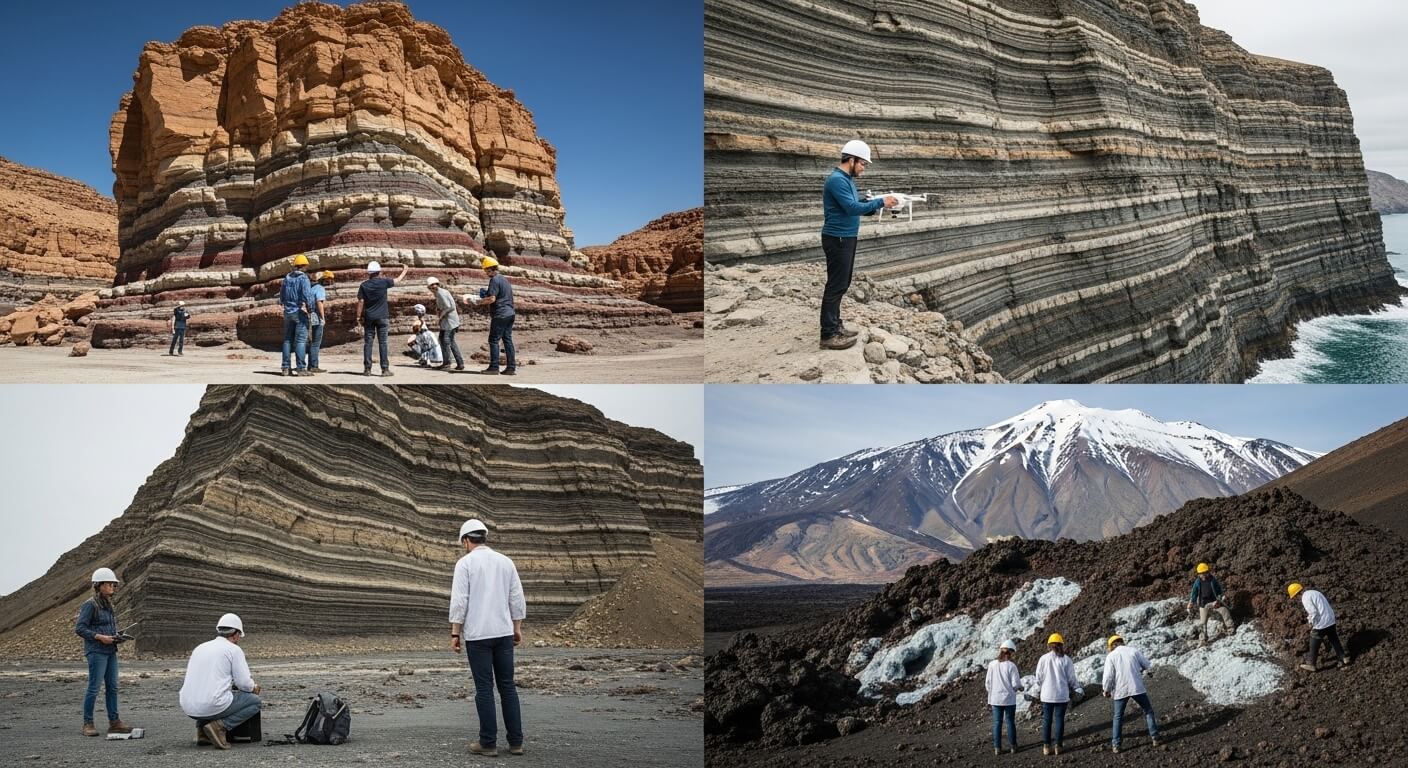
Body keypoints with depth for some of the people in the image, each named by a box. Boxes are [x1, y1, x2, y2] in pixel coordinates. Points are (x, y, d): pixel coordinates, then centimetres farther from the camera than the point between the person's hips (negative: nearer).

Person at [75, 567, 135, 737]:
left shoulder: (108, 605, 15)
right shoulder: (90, 605, -9)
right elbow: (79, 628, -13)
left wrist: (116, 637, 5)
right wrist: (100, 637, -19)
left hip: (110, 651, 8)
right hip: (96, 651, -8)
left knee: (112, 687, 8)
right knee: (94, 688, -6)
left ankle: (114, 722, 11)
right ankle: (88, 724, 1)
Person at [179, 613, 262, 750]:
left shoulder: (200, 648, 19)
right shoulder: (234, 649, 0)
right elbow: (244, 683, -4)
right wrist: (254, 687, 20)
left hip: (188, 709, 7)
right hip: (213, 706, -7)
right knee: (256, 702, 11)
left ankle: (201, 725, 13)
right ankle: (220, 726, -7)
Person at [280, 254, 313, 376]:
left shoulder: (287, 278, 9)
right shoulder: (303, 278, -11)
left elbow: (281, 296, 15)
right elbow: (307, 296, -19)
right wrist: (310, 307, -5)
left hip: (288, 312, 6)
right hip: (300, 312, -6)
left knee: (287, 340, 10)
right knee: (301, 340, -5)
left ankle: (286, 368, 10)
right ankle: (301, 368, -10)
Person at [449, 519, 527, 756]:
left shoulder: (465, 563, -6)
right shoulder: (505, 561, 9)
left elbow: (459, 601, -11)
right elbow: (517, 598, 9)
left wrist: (454, 634, -6)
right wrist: (517, 628, 16)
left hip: (477, 635, -4)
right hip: (504, 632, 4)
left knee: (484, 688, 0)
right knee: (507, 686, 8)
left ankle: (488, 743, 2)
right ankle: (515, 741, 7)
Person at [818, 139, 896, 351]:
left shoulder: (847, 179, 14)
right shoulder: (837, 180, -19)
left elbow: (856, 207, 15)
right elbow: (853, 208, -25)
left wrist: (878, 204, 1)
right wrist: (880, 202, -19)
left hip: (846, 239, 10)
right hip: (838, 240, -10)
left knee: (842, 284, 15)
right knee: (836, 286, -8)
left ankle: (834, 325, 23)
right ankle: (828, 335, -7)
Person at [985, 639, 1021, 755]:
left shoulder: (992, 664, -5)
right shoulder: (1011, 665, -14)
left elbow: (988, 683, 0)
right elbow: (1016, 684, -13)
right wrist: (1019, 688, 10)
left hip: (995, 699, 2)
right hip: (1009, 699, -2)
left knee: (997, 723, 9)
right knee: (1010, 722, 10)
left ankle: (997, 748, 10)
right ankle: (1013, 747, 16)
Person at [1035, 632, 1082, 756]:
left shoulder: (1043, 659, -5)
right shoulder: (1066, 660, -7)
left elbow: (1038, 679, -1)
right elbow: (1071, 678, -1)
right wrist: (1078, 689, 17)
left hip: (1047, 695, 1)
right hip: (1062, 696, -1)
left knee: (1047, 720, 9)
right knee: (1059, 720, 8)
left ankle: (1046, 746, 10)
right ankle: (1057, 746, 10)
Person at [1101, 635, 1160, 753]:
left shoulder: (1111, 656, -1)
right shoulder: (1133, 651, 3)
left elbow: (1108, 676, -7)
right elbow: (1147, 665, 9)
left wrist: (1106, 691, 6)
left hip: (1120, 690, 0)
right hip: (1137, 688, 0)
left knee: (1118, 718, 11)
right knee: (1148, 711, 18)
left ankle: (1115, 745, 6)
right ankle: (1154, 738, 13)